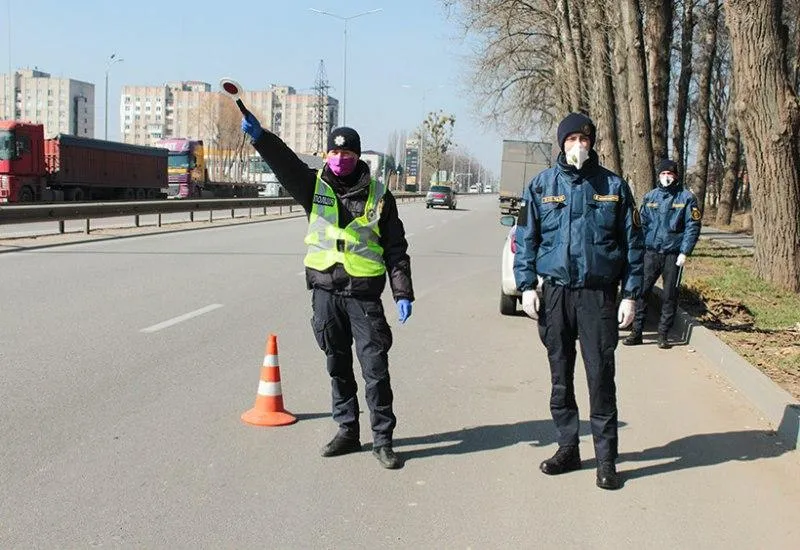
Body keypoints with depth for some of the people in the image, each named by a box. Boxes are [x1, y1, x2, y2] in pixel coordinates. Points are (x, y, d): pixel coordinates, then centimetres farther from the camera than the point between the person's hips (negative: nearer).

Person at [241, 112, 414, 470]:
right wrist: (259, 137, -33)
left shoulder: (378, 196, 2)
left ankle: (382, 440, 8)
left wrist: (402, 294, -5)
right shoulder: (315, 186, 5)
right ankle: (347, 431, 26)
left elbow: (396, 248, 3)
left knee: (375, 369, -2)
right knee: (338, 366, 13)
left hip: (364, 295, -2)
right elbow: (285, 163, -14)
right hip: (325, 292, 3)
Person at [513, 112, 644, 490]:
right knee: (561, 375, 9)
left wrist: (630, 295, 0)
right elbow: (526, 238, 7)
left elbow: (632, 243, 5)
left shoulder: (613, 186, 4)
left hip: (598, 293, -1)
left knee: (601, 376, -3)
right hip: (555, 292, 2)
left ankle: (606, 459, 6)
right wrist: (527, 285, -4)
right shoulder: (541, 186, 5)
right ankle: (567, 448, 22)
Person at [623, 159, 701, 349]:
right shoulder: (650, 197, 9)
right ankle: (636, 332, 3)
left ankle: (663, 335, 13)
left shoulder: (686, 197, 1)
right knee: (641, 291, -3)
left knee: (670, 296, 4)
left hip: (674, 254, -2)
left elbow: (693, 227, -2)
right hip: (651, 252, 2)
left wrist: (685, 252, -10)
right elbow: (642, 224, 12)